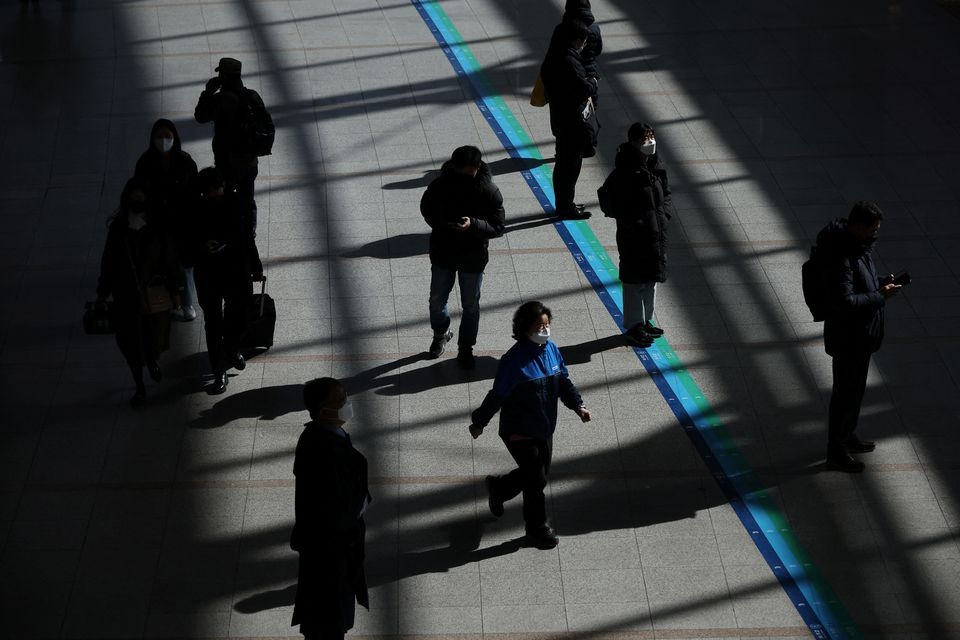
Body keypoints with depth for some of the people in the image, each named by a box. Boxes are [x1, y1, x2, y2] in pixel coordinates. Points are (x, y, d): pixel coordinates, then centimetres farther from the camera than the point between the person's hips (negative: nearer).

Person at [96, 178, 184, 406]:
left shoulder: (158, 228, -8)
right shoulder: (117, 228, -5)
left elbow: (171, 259, -1)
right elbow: (108, 262, 2)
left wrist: (175, 290, 3)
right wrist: (102, 293, 6)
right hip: (126, 295, 1)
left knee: (154, 340, 6)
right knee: (130, 342, 6)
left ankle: (153, 360, 44)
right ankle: (139, 386, 23)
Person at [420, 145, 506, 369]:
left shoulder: (489, 192, -20)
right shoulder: (440, 184, -15)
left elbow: (498, 226, -16)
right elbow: (426, 208, 4)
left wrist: (473, 225, -33)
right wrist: (440, 224, -14)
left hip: (473, 258, -1)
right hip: (443, 253, 2)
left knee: (470, 306, 12)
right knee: (437, 301, 16)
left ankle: (465, 348, 31)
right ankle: (440, 334, 44)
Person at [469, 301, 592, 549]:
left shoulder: (551, 350, -1)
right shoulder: (514, 360, -23)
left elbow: (564, 381, 11)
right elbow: (497, 395, -17)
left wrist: (577, 406, -1)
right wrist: (479, 423, -10)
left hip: (544, 428, 8)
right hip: (519, 432, -8)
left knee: (537, 474, 19)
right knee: (536, 479, -2)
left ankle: (498, 488, 45)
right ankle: (538, 529, 16)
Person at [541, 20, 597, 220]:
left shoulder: (554, 55, 6)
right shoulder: (568, 61, -25)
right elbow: (585, 89, -27)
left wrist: (587, 85, 5)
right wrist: (593, 82, -4)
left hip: (560, 119, 10)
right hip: (573, 122, -10)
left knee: (564, 164, 19)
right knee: (570, 166, 2)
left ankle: (563, 204, 30)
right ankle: (566, 208, 11)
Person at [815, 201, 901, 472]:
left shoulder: (859, 246, 1)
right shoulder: (841, 257, -30)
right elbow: (845, 301, -33)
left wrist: (881, 283, -1)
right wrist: (880, 296, -26)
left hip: (861, 333, 10)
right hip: (847, 337, -10)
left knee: (856, 387, 24)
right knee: (846, 392, 4)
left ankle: (848, 437, 42)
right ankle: (836, 452, 18)